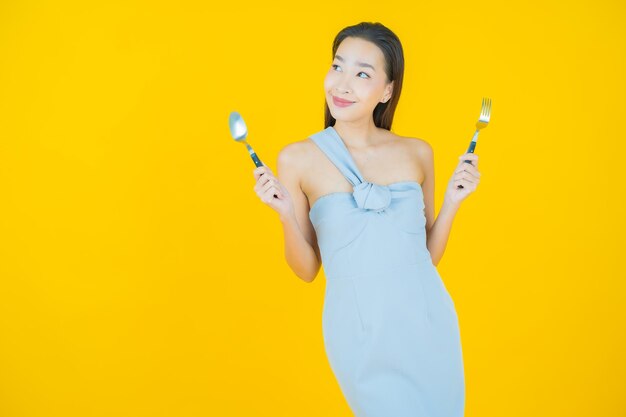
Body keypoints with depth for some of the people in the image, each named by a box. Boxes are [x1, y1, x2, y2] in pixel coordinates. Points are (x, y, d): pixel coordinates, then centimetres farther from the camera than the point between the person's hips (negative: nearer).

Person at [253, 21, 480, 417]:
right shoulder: (299, 158, -5)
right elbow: (307, 270, 0)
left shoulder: (418, 152, 2)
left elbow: (427, 255, 9)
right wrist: (286, 214, -15)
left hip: (430, 324, 3)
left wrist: (452, 202, -4)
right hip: (361, 334, -3)